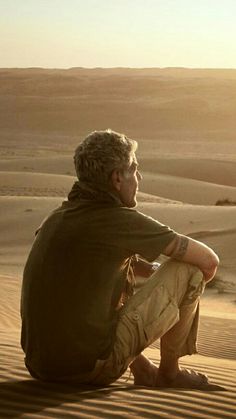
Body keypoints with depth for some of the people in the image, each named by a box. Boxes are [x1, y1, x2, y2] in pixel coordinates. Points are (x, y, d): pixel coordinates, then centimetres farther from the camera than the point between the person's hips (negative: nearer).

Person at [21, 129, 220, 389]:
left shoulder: (60, 216, 11)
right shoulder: (120, 220, -12)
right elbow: (209, 261, -5)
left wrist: (156, 272, 24)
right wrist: (186, 284, 16)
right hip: (92, 365, -8)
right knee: (189, 270, -2)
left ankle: (143, 371, 28)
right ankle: (170, 373, 16)